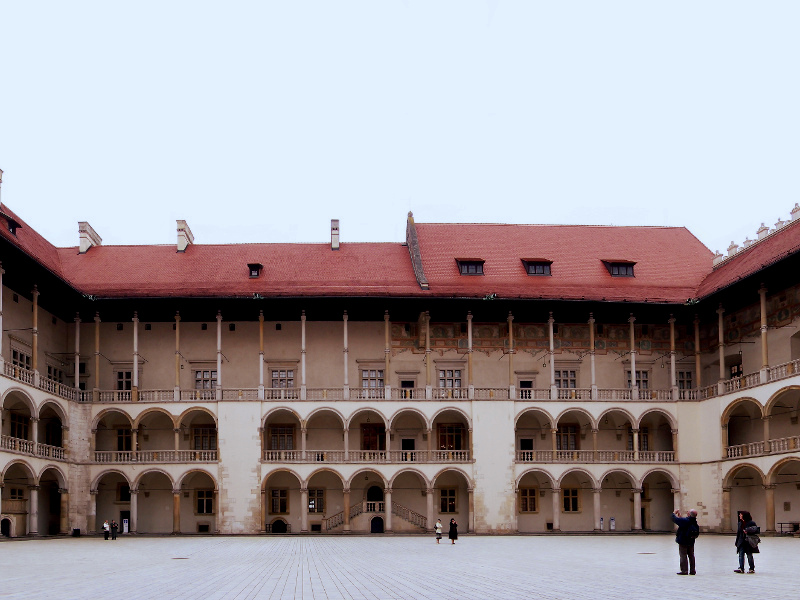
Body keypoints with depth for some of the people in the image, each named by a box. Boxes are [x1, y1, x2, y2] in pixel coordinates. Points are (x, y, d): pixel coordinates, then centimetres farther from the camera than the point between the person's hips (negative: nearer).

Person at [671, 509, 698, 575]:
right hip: (691, 542, 7)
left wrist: (674, 513, 0)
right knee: (691, 555, 13)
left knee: (683, 556, -1)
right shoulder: (694, 522, 1)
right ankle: (692, 571, 16)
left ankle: (684, 571, -2)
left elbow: (675, 519, -18)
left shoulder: (685, 520, -23)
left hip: (683, 542, -7)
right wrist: (680, 516, 22)